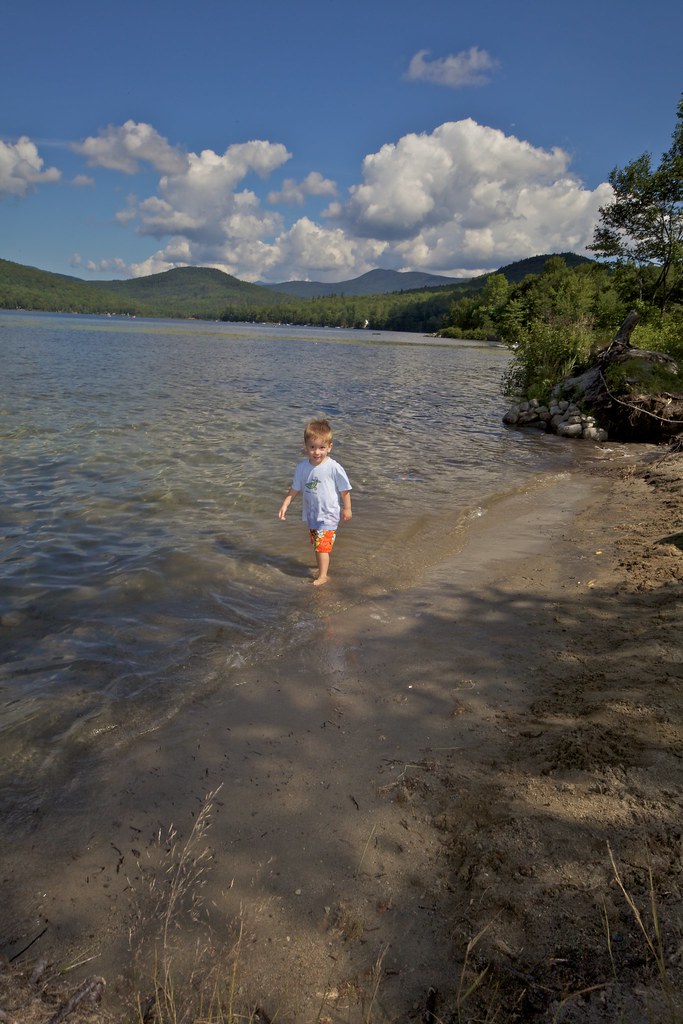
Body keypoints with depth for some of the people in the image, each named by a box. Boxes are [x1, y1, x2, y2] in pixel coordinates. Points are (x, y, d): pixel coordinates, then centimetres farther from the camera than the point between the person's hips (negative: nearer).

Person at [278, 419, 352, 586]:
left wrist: (347, 509, -5)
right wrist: (285, 504, -5)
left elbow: (344, 489, -10)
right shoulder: (302, 467, -7)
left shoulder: (334, 468, -21)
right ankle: (322, 566, 41)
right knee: (317, 544, 22)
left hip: (328, 514, -6)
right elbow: (294, 488, 3)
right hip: (311, 514, 6)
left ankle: (322, 576, 0)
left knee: (322, 545, -9)